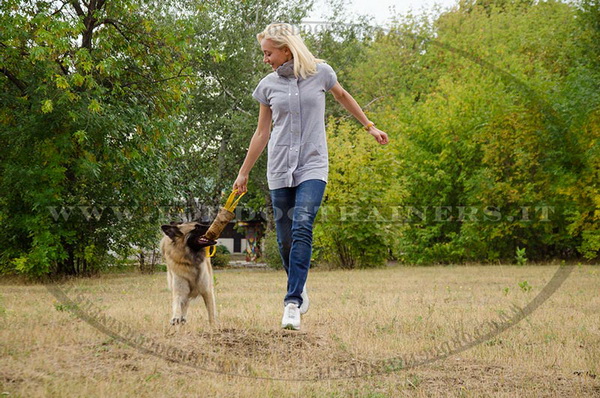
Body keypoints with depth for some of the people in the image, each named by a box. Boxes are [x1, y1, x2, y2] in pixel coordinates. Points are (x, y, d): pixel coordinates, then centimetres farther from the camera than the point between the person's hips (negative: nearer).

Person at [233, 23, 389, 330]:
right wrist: (243, 173, 12)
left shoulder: (320, 72, 0)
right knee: (285, 238, 2)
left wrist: (369, 126, 27)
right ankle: (300, 287, 28)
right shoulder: (268, 85, 4)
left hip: (312, 166, -2)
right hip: (279, 168, 2)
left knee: (302, 227, -21)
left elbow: (342, 96, 20)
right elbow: (262, 134, 11)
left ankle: (293, 302, -23)